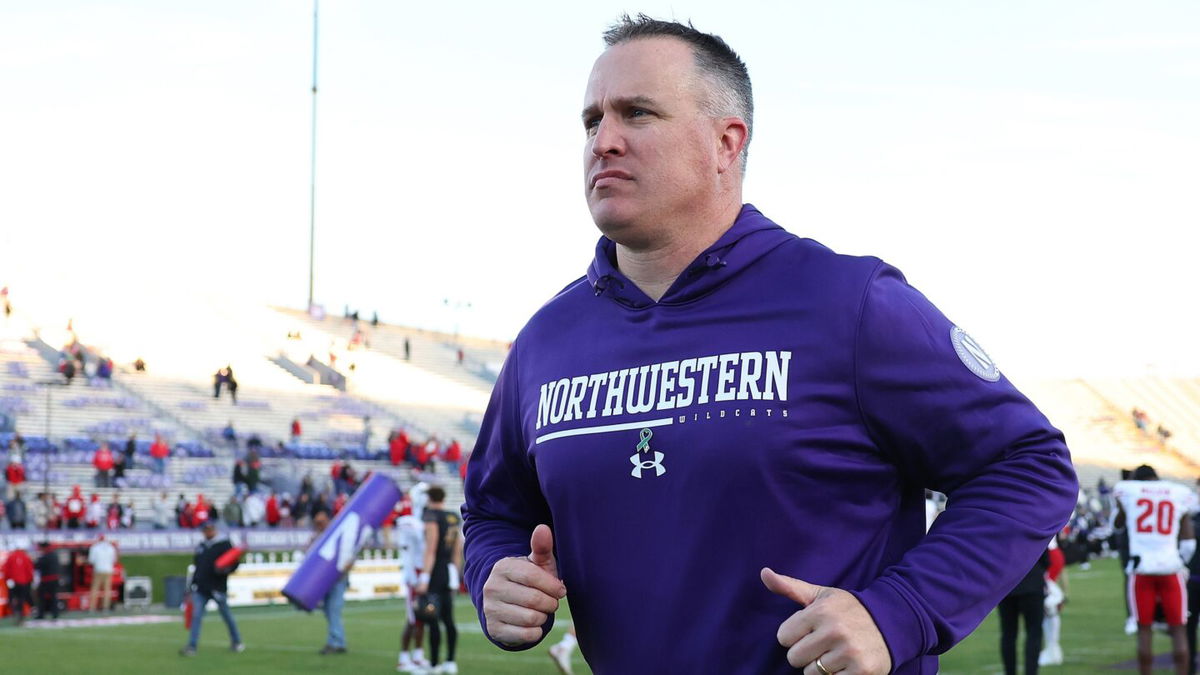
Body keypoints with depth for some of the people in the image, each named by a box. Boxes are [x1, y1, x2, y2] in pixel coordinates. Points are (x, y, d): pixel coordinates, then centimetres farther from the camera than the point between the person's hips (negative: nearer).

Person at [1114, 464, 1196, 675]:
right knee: (1178, 629, 6)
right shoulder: (1181, 494, 8)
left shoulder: (1126, 490, 6)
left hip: (1141, 566, 0)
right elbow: (1188, 543, 9)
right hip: (1170, 567, 0)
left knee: (1144, 629, 6)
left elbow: (1118, 522, 24)